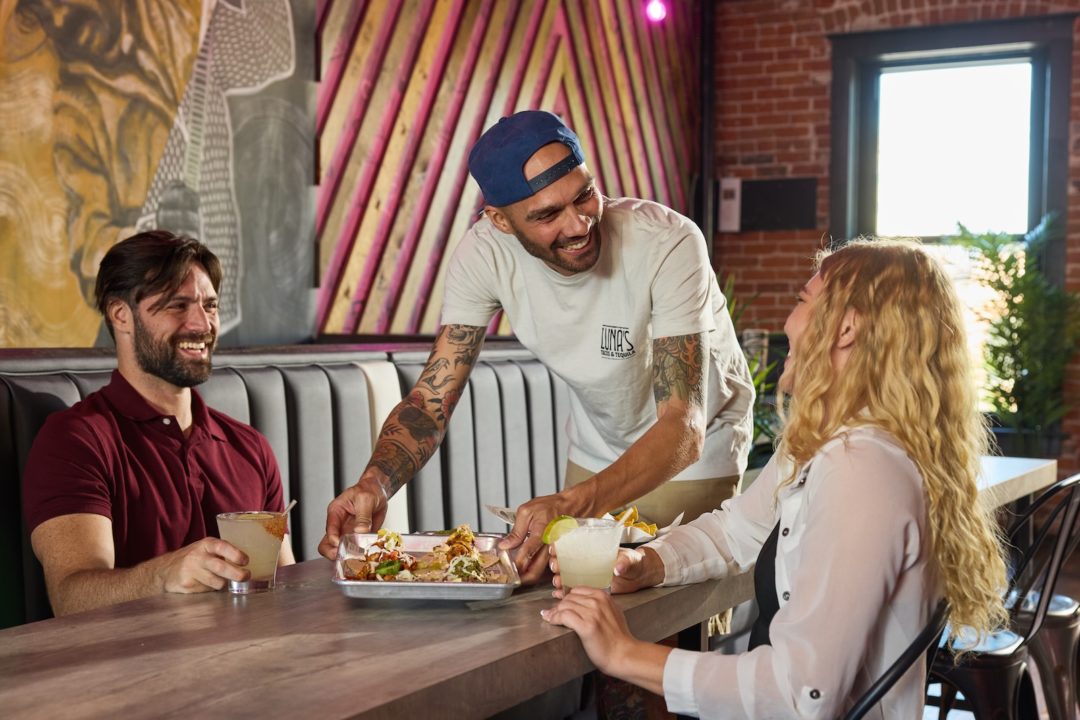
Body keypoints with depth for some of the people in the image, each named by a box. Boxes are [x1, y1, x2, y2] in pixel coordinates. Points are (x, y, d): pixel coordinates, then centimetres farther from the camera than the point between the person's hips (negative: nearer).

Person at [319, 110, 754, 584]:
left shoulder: (669, 245, -34)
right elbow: (432, 398, -19)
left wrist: (576, 505, -55)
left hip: (694, 453, -3)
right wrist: (374, 483, -40)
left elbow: (683, 428, -38)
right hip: (595, 452, 3)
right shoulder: (485, 254, -22)